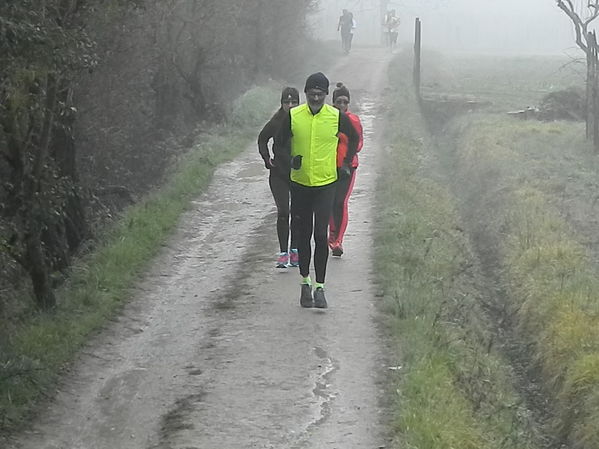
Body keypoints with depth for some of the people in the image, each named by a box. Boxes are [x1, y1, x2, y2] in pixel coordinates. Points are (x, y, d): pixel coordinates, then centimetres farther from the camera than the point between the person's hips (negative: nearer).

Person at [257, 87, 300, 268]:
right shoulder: (275, 122, -4)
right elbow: (262, 139, 13)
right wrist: (267, 159, 3)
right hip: (279, 173, -1)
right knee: (283, 212, -9)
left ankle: (295, 250, 23)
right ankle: (283, 253, -8)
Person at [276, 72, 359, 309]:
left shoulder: (336, 117, -5)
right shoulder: (293, 116, -4)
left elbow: (354, 138, 13)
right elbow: (281, 142, 9)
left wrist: (346, 165, 9)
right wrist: (290, 160, -8)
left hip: (326, 184, -1)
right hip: (300, 184, 1)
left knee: (321, 236, -9)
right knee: (303, 235, 10)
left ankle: (319, 287, -3)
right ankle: (305, 282, 24)